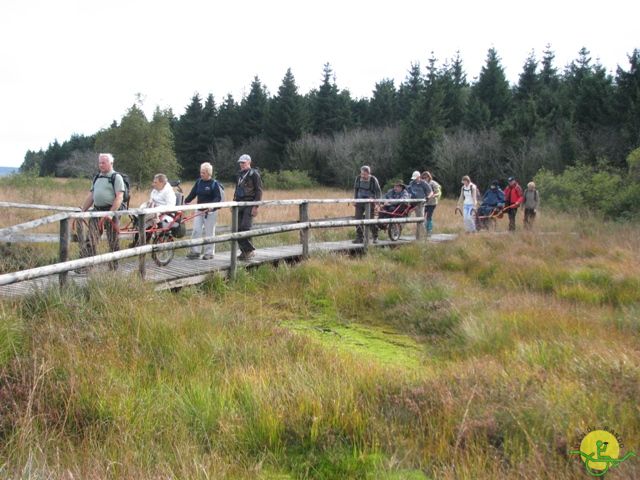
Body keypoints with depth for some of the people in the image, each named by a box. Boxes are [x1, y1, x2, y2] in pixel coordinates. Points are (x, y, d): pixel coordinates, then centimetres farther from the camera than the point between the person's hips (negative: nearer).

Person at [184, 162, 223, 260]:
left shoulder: (214, 183, -7)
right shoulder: (198, 182, 8)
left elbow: (218, 197, -13)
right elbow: (193, 194, 9)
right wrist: (186, 202, -5)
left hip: (210, 212, -5)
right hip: (199, 211, 5)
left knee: (209, 232, 1)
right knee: (196, 230, -1)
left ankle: (209, 253, 10)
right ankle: (195, 251, 3)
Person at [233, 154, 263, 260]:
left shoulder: (254, 174, -4)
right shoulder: (240, 175, 18)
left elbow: (259, 191, -9)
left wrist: (256, 206, -15)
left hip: (249, 205, -7)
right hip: (239, 205, 7)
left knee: (245, 227, -16)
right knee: (238, 229, 3)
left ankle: (250, 250, -5)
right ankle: (244, 251, 10)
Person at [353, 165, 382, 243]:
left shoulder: (373, 180, -10)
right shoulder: (358, 178, 0)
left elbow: (378, 191, 0)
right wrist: (355, 199, 9)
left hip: (369, 202, -4)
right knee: (358, 219, -2)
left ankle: (375, 237, 15)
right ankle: (360, 238, 6)